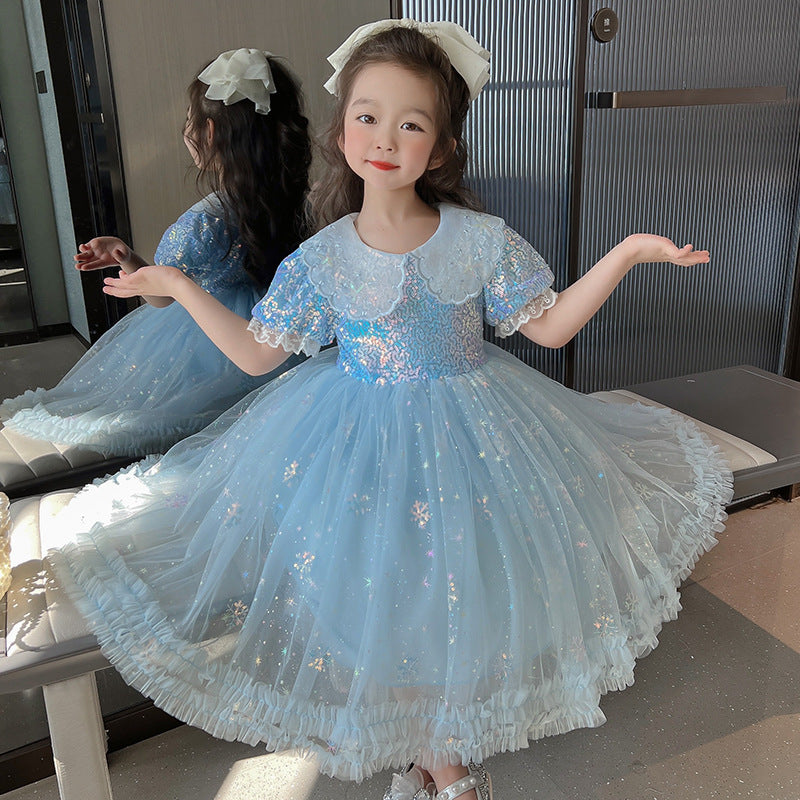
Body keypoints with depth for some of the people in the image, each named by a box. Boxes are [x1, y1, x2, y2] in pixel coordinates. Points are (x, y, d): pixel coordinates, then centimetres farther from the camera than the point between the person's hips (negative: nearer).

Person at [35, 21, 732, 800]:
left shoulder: (482, 241, -11)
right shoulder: (320, 259, -8)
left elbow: (549, 325, -2)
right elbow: (257, 352, 1)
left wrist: (626, 252, -11)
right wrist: (177, 285, -1)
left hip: (466, 435, 0)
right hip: (354, 440, 1)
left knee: (457, 597, 10)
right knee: (375, 601, 9)